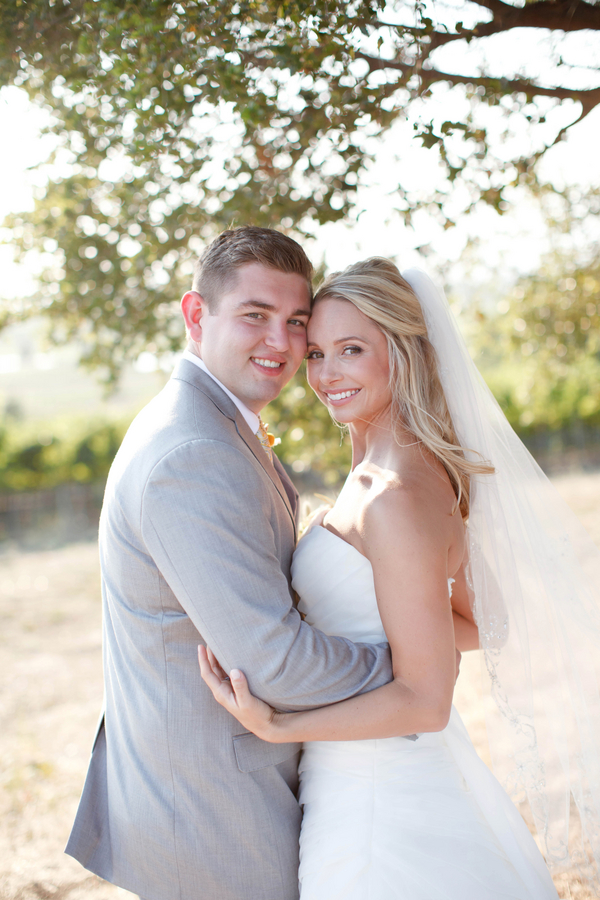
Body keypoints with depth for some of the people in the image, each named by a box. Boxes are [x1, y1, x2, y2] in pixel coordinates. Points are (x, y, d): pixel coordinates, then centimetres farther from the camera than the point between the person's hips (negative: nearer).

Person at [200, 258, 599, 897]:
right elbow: (483, 625, 10)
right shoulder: (423, 468, 3)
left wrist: (276, 727, -28)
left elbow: (425, 700, -23)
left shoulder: (396, 497, -26)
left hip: (375, 801, -9)